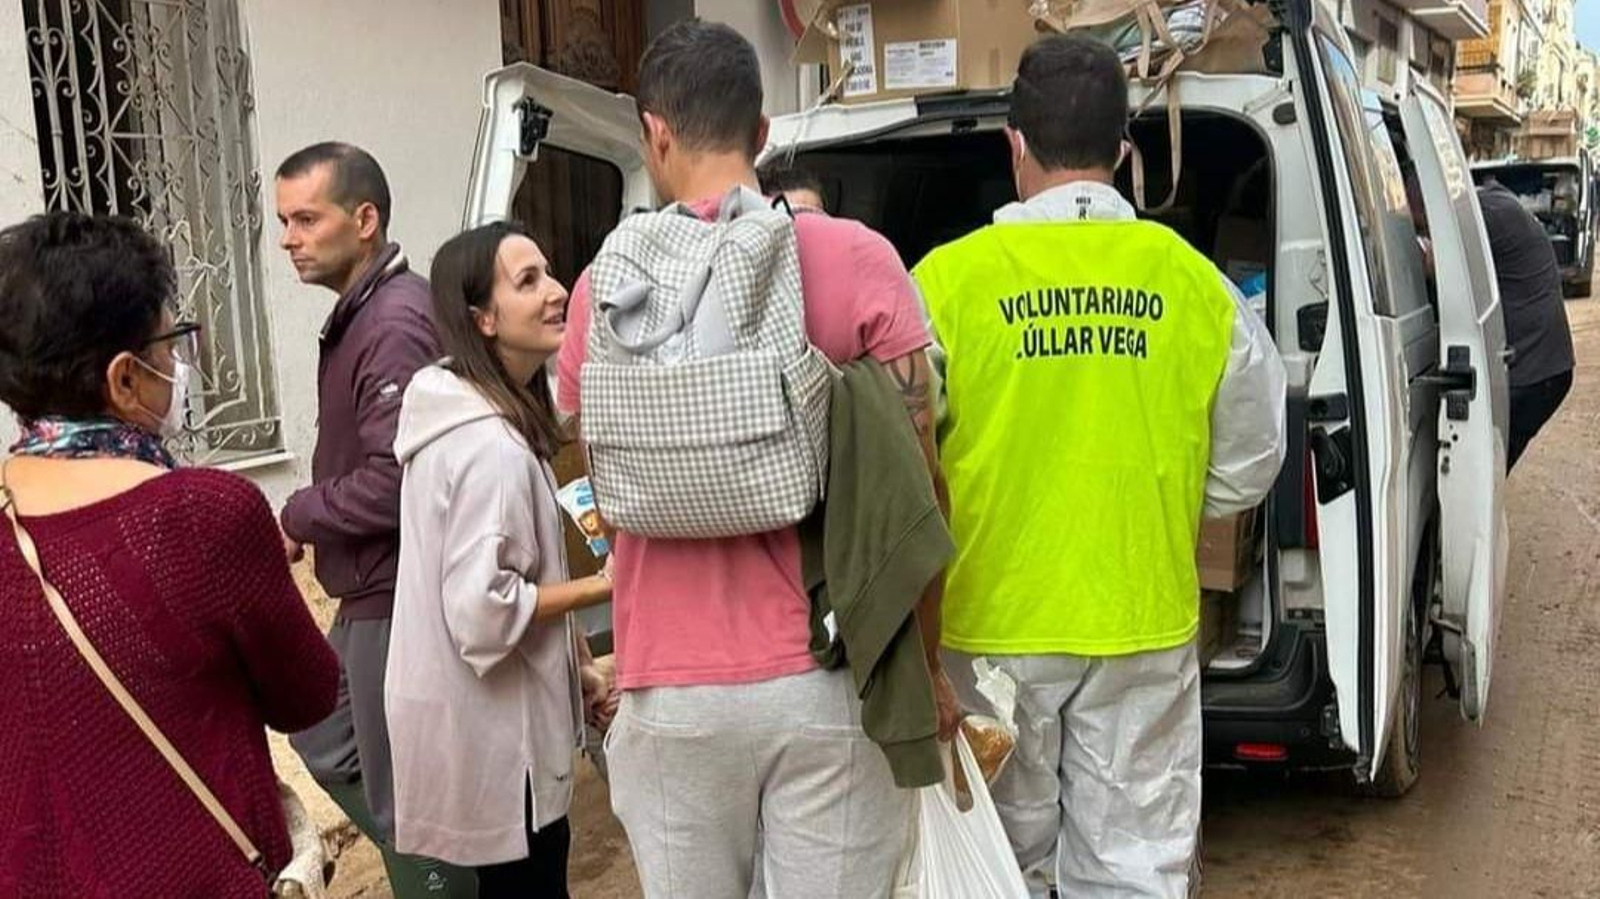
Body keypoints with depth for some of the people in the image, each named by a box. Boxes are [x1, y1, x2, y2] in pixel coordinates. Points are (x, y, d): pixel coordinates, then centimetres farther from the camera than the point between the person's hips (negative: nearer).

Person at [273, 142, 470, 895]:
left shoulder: (395, 323, -21)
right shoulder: (361, 311, 11)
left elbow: (393, 482, -28)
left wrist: (295, 519, -13)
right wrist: (308, 522, 2)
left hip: (397, 594, -10)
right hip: (372, 589, 11)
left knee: (403, 796, 3)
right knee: (327, 745, 24)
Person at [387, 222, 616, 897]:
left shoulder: (460, 415, 7)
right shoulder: (491, 444, -26)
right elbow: (484, 610, -29)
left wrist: (575, 665, 14)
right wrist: (603, 585, -17)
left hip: (475, 713, 10)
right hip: (488, 722, -10)